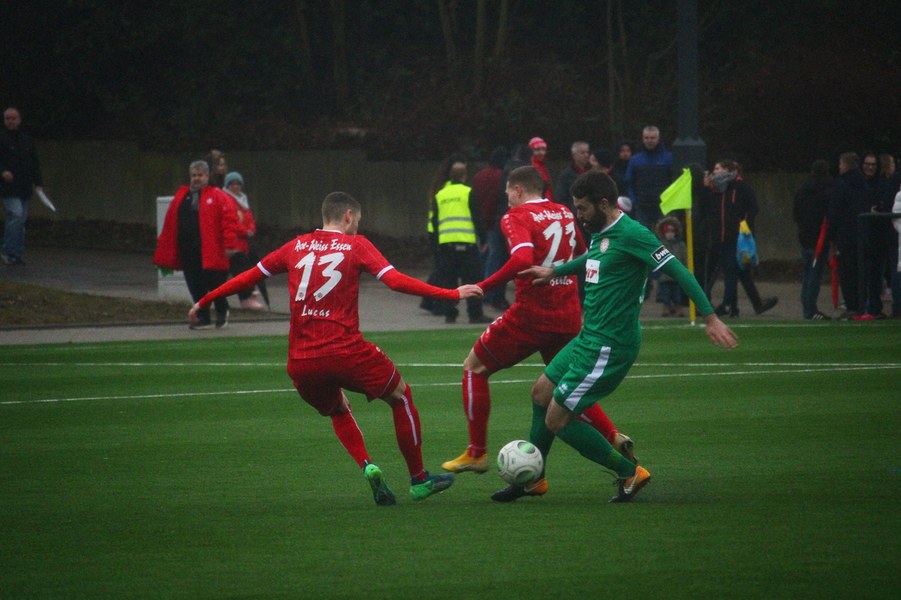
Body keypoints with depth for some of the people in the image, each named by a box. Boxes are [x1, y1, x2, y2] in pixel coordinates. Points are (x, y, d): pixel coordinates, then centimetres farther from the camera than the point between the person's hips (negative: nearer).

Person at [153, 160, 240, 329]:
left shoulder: (218, 197, 0)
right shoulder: (181, 197, 15)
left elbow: (229, 220, -8)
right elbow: (169, 224, 14)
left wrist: (229, 245, -17)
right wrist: (164, 250, 9)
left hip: (210, 253, -5)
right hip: (187, 252, 5)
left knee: (214, 284, 1)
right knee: (196, 288, 6)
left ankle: (222, 312, 25)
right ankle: (203, 318, 16)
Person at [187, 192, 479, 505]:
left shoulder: (297, 246, 13)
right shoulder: (356, 245, 3)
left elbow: (249, 276, 20)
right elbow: (396, 280, -9)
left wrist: (204, 302, 33)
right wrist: (451, 294, -7)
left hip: (300, 362, 4)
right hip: (346, 353, -4)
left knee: (338, 410, 30)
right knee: (400, 395, 19)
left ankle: (367, 466, 5)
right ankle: (418, 480, 21)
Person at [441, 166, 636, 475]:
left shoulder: (517, 217, -9)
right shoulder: (564, 213, 12)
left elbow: (523, 259, -26)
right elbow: (583, 256, 23)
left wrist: (483, 286, -21)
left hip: (531, 313, -6)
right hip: (568, 318, 6)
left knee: (474, 367, 11)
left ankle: (476, 453, 8)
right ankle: (614, 437, 4)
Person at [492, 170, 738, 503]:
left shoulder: (631, 235, -19)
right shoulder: (600, 235, 9)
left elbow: (677, 271, -21)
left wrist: (710, 318, -26)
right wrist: (554, 272, 42)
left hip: (610, 346, -10)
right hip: (588, 338, 10)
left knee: (557, 419, -7)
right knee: (541, 392, 20)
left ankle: (629, 472, 4)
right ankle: (534, 480, 34)